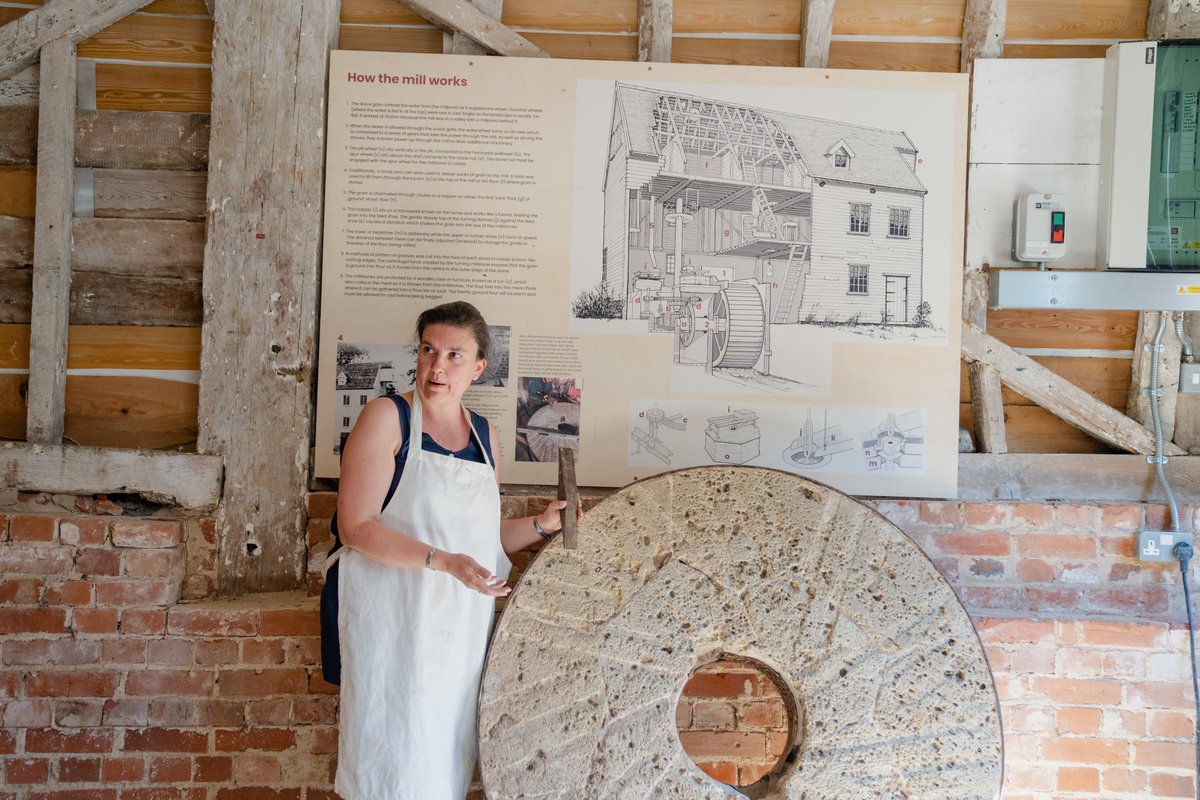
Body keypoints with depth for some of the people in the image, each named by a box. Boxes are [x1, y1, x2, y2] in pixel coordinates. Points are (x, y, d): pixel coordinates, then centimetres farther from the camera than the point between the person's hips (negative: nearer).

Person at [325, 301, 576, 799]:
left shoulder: (484, 434, 10)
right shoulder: (387, 417, -7)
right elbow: (356, 526, -15)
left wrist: (542, 524, 4)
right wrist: (444, 562, -24)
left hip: (462, 625, 6)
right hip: (395, 620, -5)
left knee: (447, 759, 12)